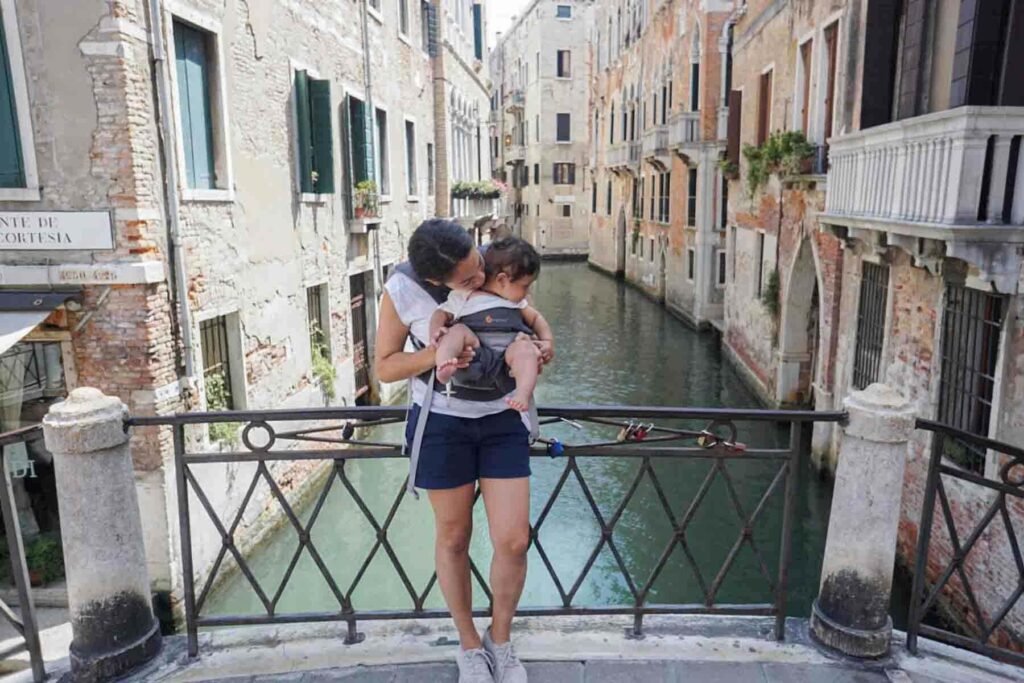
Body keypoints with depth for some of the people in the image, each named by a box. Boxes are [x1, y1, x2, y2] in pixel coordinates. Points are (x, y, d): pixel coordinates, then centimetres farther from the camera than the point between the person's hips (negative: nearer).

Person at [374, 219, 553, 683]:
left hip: (502, 420, 2)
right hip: (442, 423, -1)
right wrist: (436, 354, -26)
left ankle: (500, 641, 27)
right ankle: (470, 646, 35)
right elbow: (385, 367, -8)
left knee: (513, 541, -1)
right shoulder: (402, 291, -17)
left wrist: (542, 346, -16)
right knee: (453, 539, 12)